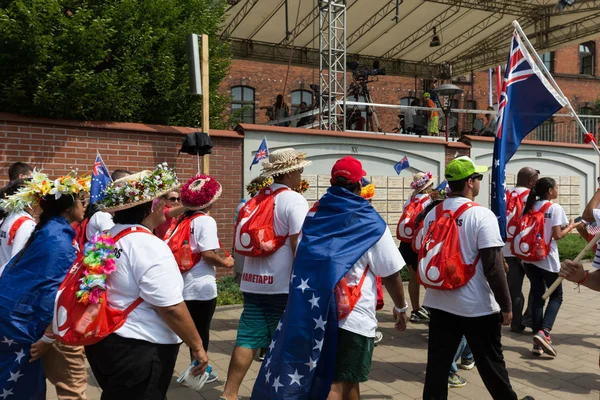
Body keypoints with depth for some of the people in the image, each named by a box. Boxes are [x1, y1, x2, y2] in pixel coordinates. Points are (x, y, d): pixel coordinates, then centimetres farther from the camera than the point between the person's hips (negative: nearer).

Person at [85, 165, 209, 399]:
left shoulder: (108, 236, 5)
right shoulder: (150, 246, -22)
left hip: (103, 340, 9)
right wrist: (197, 346, -15)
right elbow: (171, 308, -24)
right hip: (139, 350, -9)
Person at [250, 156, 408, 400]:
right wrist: (400, 307, 9)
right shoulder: (370, 222, -9)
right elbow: (390, 273, -6)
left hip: (312, 311, 5)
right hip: (353, 314, -5)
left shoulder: (314, 215, 4)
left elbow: (302, 261, 12)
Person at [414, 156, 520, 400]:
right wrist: (506, 305, -8)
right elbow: (493, 266, -17)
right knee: (490, 363, 14)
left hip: (439, 302, 5)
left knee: (437, 362, 11)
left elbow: (420, 253, 9)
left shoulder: (432, 214, 2)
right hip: (477, 306, -4)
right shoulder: (482, 215, -15)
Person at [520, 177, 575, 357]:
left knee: (537, 297, 9)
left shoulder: (529, 206, 8)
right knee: (556, 296, 9)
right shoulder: (555, 208, -8)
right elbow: (557, 235, -12)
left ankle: (538, 341, 7)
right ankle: (543, 332, -10)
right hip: (547, 258, -5)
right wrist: (570, 227, 4)